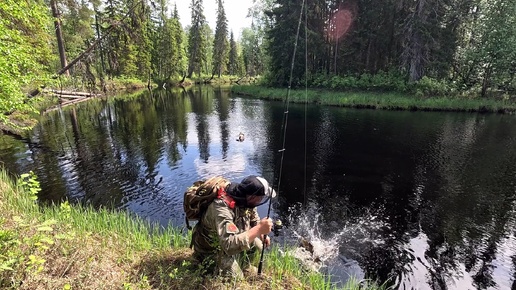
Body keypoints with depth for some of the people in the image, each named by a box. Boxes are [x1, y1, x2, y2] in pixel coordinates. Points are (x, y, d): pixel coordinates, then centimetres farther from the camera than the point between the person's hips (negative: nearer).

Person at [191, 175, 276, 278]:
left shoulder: (246, 200, -15)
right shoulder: (221, 208, -38)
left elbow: (254, 219, 6)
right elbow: (230, 246, -46)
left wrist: (262, 235, -10)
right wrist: (259, 229, -43)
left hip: (233, 240, 7)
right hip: (211, 251, -6)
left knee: (259, 245, -2)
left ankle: (245, 265, 22)